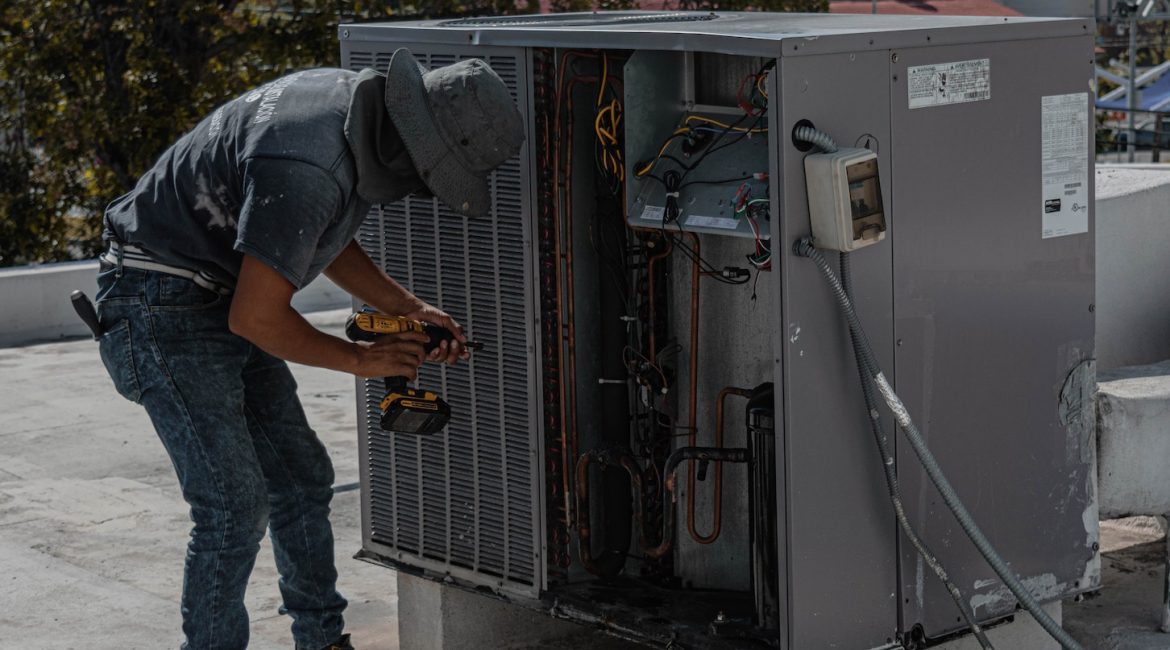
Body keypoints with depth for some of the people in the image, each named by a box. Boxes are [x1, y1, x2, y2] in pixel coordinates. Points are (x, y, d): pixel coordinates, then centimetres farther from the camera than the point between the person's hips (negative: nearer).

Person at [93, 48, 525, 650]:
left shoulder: (358, 101, -2)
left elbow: (328, 241, 14)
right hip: (163, 302, -10)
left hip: (226, 299, 10)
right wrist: (360, 359, -12)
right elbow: (255, 318, -26)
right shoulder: (307, 170, -32)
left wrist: (411, 309, 4)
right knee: (234, 505, -11)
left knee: (301, 478, 13)